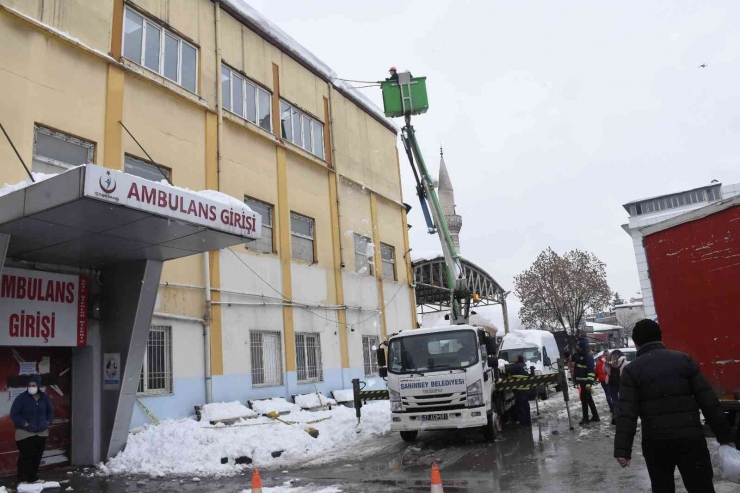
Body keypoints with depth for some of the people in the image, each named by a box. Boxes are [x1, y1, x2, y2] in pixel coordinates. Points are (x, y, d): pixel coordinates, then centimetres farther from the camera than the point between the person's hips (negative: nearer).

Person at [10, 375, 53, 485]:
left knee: (37, 456, 10)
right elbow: (14, 414, -10)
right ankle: (22, 480, 1)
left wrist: (47, 422, 5)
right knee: (25, 456, -9)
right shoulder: (21, 398, -12)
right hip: (25, 433, -5)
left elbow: (50, 411, 18)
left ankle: (33, 478, 23)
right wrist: (24, 424, -16)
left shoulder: (44, 398, 3)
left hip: (41, 432, 5)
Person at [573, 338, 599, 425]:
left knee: (584, 400, -4)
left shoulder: (588, 357, -15)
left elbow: (591, 371, -21)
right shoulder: (578, 355, 11)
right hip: (580, 382, 9)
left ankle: (585, 418, 4)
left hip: (585, 383, -9)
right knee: (589, 400, 15)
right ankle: (595, 417, 24)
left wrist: (589, 383, -27)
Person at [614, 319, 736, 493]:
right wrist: (724, 436, 7)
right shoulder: (684, 360, 4)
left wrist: (622, 449, -8)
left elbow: (626, 412, -8)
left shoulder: (631, 370, -1)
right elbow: (709, 401, 1)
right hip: (690, 437, 1)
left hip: (655, 441, 0)